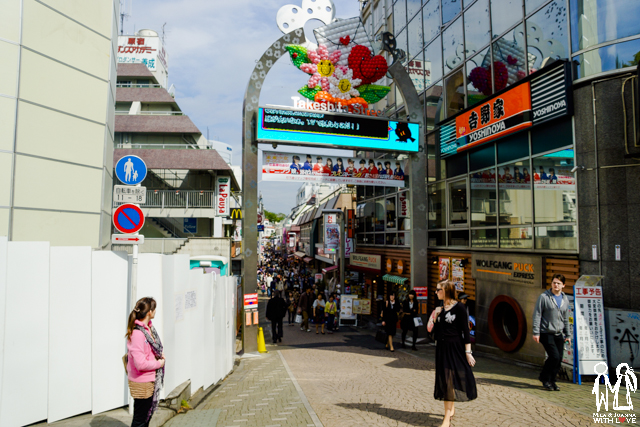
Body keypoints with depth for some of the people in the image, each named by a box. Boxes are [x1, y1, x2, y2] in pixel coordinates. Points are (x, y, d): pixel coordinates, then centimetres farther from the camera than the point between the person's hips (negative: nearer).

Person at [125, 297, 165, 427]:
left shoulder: (149, 327, 2)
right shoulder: (137, 333, -26)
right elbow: (141, 364, -29)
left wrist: (160, 355, 0)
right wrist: (159, 363, -15)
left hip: (151, 381, 9)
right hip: (141, 383, -9)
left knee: (147, 416, 24)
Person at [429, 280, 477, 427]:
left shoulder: (459, 308, -11)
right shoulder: (440, 309, 7)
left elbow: (465, 331, -11)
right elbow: (435, 330, 10)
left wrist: (468, 352, -14)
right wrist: (434, 316, -4)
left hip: (455, 348, -6)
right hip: (441, 348, 6)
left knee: (451, 379, -2)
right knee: (444, 379, 13)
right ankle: (451, 409, 33)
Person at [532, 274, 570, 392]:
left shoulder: (565, 299, 11)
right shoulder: (544, 297, -6)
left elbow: (566, 318, 19)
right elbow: (537, 315, -7)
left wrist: (567, 335, 17)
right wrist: (536, 332, -12)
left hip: (559, 334, 6)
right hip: (546, 333, -5)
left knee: (559, 359, 4)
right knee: (554, 356, -14)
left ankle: (551, 381, 21)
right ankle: (545, 378, 7)